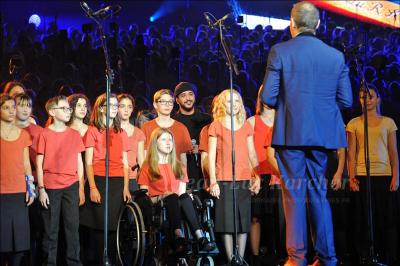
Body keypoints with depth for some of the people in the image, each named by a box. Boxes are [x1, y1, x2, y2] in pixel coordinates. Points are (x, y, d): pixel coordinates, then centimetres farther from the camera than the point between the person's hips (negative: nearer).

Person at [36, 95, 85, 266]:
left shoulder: (74, 134, 8)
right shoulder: (45, 134, -1)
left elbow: (79, 163, 10)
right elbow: (39, 164, -1)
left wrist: (81, 188, 6)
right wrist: (41, 189, -7)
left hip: (71, 187, 2)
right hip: (50, 188, -2)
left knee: (73, 227, 4)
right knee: (50, 230, 3)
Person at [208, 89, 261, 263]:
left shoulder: (246, 126, 14)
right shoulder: (216, 126, 4)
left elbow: (252, 154, 13)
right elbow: (211, 155, 1)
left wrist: (257, 177, 3)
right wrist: (213, 181, -6)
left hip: (244, 180, 3)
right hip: (224, 181, -3)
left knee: (243, 221, 4)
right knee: (227, 222, -3)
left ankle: (241, 259, 11)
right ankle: (231, 260, 3)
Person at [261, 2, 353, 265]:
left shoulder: (280, 51, -5)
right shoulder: (336, 56, 4)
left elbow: (268, 98, -8)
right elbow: (346, 100, 4)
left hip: (290, 133, -3)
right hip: (323, 134, 3)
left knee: (294, 193, 3)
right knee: (318, 192, 13)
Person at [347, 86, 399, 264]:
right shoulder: (354, 123, 8)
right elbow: (351, 153, 4)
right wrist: (351, 177, -6)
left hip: (385, 175, 1)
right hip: (362, 176, -1)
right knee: (365, 220, -1)